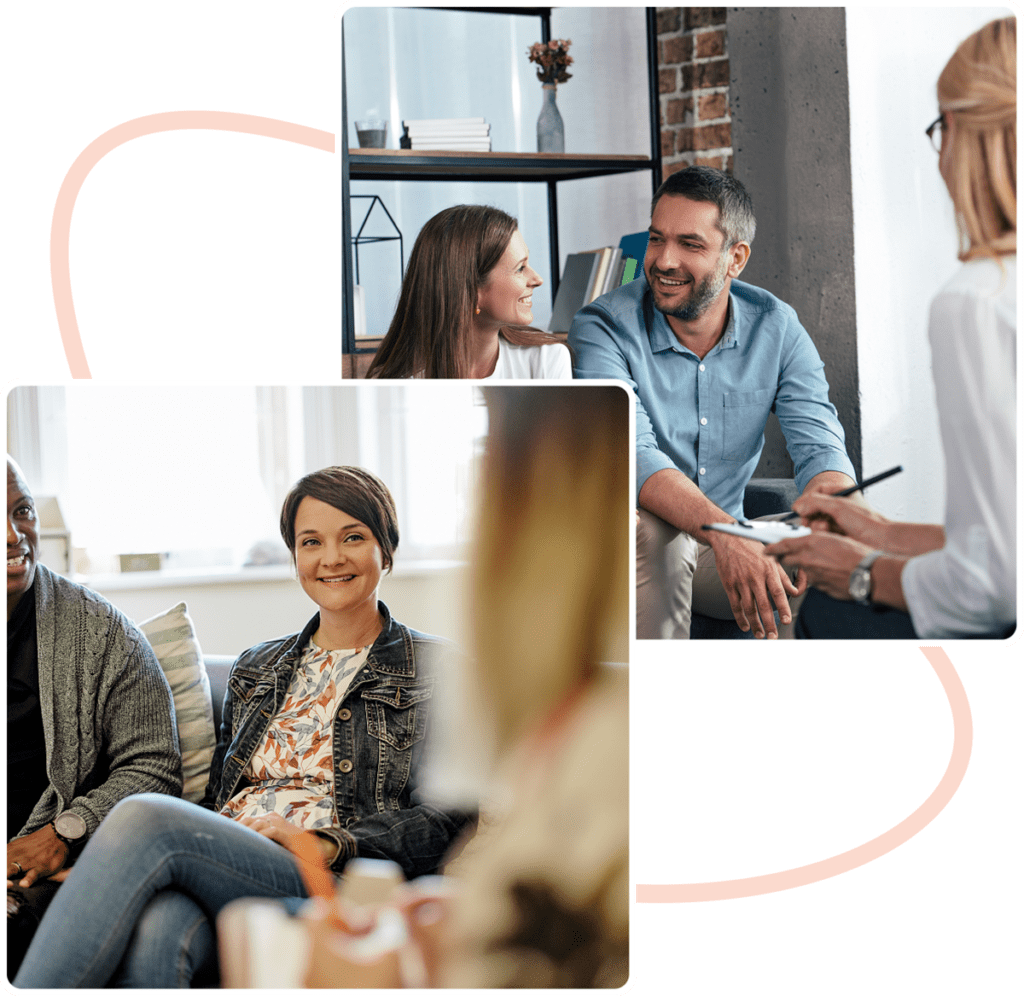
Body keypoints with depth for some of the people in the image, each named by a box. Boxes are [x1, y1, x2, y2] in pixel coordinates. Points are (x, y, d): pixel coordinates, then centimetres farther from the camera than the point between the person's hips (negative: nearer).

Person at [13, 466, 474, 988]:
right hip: (223, 867, 4)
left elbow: (439, 821, 1)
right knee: (153, 931, -38)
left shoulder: (433, 667, 11)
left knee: (143, 816, -32)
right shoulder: (256, 668, 26)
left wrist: (328, 843, -16)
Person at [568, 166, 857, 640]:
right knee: (650, 527, -37)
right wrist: (724, 536, -47)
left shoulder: (776, 328, -2)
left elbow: (819, 448, -10)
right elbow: (630, 454, -29)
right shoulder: (602, 329, -15)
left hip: (733, 544, 3)